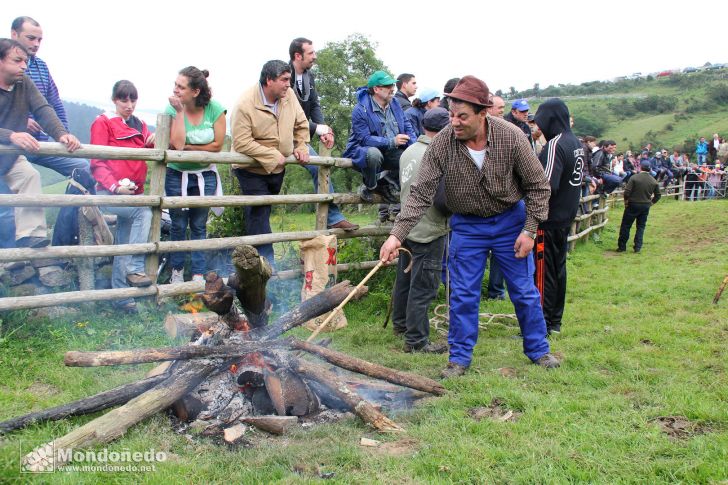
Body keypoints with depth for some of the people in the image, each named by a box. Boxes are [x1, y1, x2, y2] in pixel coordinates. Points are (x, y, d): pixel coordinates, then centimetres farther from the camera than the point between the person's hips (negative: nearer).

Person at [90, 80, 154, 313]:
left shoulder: (139, 126, 18)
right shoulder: (103, 123, 0)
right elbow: (97, 163, -7)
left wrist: (155, 141, -10)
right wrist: (115, 186, -22)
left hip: (133, 194, 6)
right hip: (109, 193, -6)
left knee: (124, 245, 8)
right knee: (143, 211, -31)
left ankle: (121, 296, 14)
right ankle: (134, 269, -28)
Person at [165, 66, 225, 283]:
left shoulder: (215, 109, -11)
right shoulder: (172, 109, -11)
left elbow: (217, 145, -12)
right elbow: (177, 144, -22)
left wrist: (187, 148, -15)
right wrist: (179, 112, -23)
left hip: (205, 175, 0)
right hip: (177, 175, 0)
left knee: (199, 226, 8)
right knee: (178, 226, 7)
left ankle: (198, 274, 15)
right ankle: (177, 271, 22)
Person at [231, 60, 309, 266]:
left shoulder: (289, 95, -5)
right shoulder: (246, 104, -23)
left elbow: (301, 123, 11)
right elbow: (241, 142, -26)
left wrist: (301, 146, -1)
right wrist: (273, 155, -24)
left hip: (278, 168, 7)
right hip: (252, 169, -6)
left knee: (263, 213, 17)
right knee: (259, 216, -8)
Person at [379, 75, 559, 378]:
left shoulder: (511, 137, -22)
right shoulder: (442, 143, -21)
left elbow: (538, 186, -10)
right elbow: (420, 194, -19)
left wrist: (530, 230, -14)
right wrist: (397, 234, -28)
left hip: (510, 221, 0)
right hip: (467, 225, 0)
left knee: (525, 291, 9)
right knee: (463, 294, 2)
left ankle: (538, 349, 29)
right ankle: (460, 357, 17)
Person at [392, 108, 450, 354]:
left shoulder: (408, 151, 6)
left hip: (408, 225, 9)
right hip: (429, 230, -9)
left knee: (405, 278, 21)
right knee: (423, 286, -3)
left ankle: (400, 323, 37)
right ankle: (416, 340, 3)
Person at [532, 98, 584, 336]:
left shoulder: (555, 145, -20)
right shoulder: (577, 144, 10)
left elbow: (547, 186, -28)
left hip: (549, 219, -9)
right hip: (566, 217, 9)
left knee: (543, 272, -2)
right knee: (559, 268, 16)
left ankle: (542, 324, 4)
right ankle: (555, 321, 25)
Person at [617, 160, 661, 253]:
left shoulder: (634, 178, -12)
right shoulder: (654, 181, 3)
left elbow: (627, 192, -16)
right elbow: (658, 195, 9)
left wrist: (626, 201, -1)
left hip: (633, 204, -4)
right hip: (646, 206, 4)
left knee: (626, 226, 5)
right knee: (641, 226, 12)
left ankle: (622, 246, 9)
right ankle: (638, 247, 8)